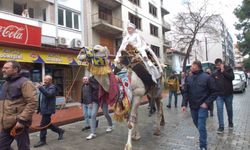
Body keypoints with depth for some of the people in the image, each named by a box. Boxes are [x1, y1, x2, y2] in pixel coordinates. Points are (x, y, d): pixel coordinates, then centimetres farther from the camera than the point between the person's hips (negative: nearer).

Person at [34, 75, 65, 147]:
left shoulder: (52, 88, -11)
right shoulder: (44, 87, 16)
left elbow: (48, 94, -31)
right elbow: (40, 98, 20)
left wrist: (40, 88, -37)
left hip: (48, 109, -9)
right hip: (43, 109, 9)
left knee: (43, 125, -4)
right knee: (47, 124, 16)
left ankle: (42, 140, 10)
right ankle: (60, 131, 30)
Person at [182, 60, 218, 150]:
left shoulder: (207, 77, -8)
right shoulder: (189, 78, 5)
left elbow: (214, 92, -6)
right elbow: (185, 92, 7)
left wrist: (207, 103, -14)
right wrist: (184, 104, -2)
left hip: (202, 107, -5)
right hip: (193, 107, 5)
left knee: (201, 127, -7)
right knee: (197, 125, 18)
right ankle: (203, 136, 44)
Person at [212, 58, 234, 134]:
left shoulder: (228, 69, -2)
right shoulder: (214, 73, 3)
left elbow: (232, 77, -18)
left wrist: (223, 71, -21)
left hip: (228, 94, -1)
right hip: (219, 95, 1)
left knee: (229, 109, 14)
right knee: (219, 110, -5)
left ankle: (230, 123, 36)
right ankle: (221, 126, 1)